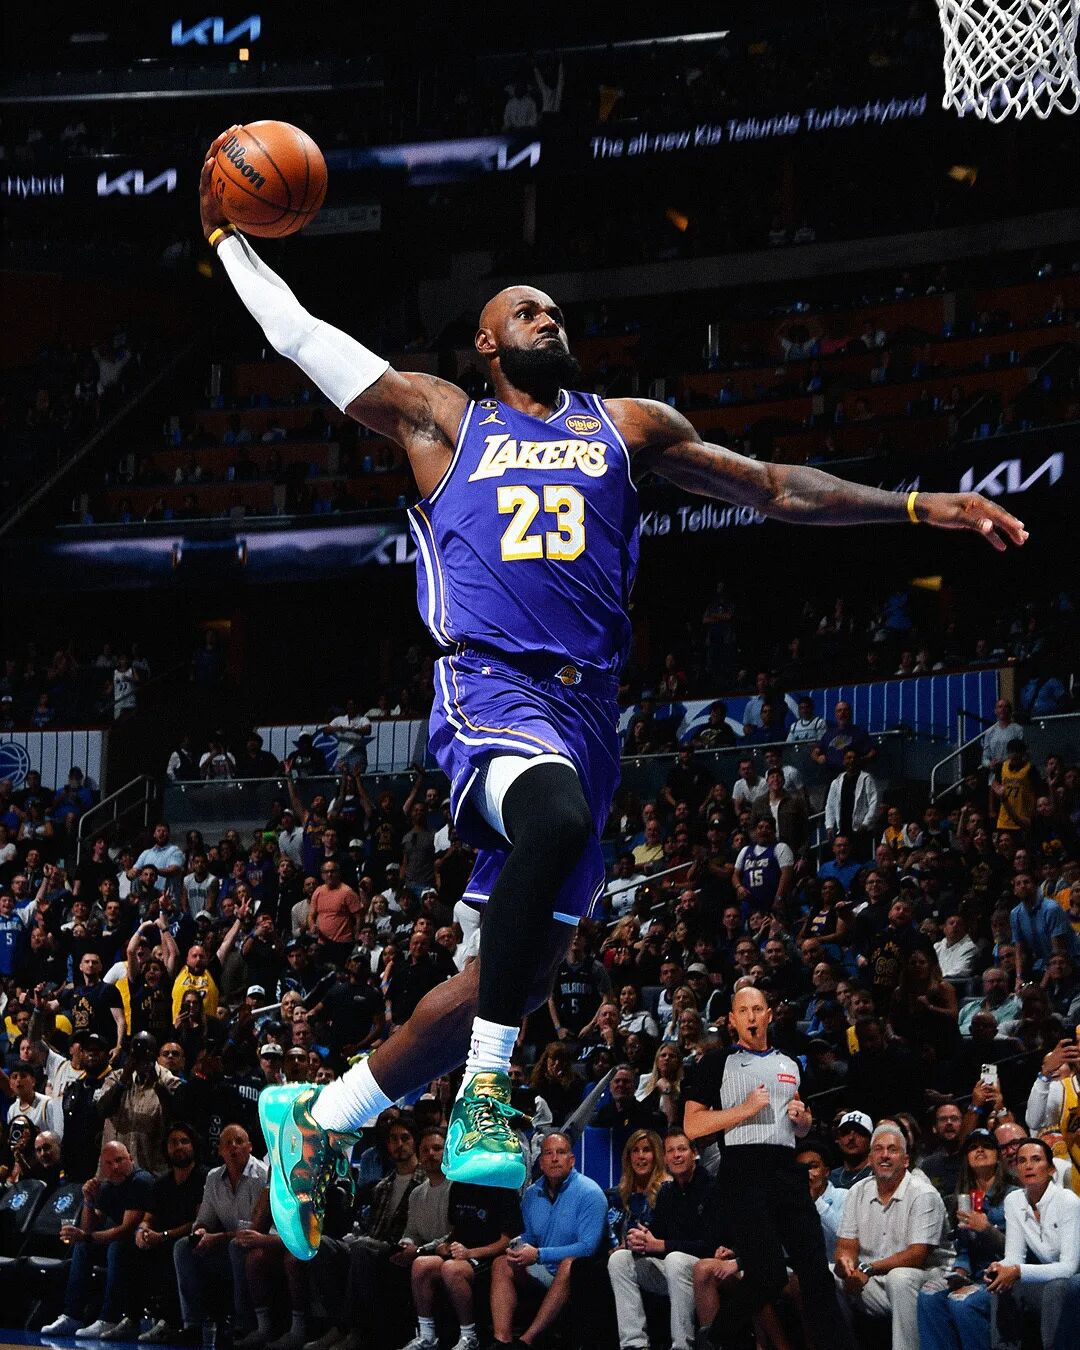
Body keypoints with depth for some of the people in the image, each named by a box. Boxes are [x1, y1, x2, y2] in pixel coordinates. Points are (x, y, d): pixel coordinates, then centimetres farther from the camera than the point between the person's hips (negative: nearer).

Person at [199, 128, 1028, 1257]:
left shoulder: (629, 429, 23)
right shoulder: (439, 419, 16)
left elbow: (772, 486, 26)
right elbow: (300, 335, 20)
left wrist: (915, 506, 20)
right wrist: (227, 237, 18)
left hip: (587, 707, 5)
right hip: (492, 689, -5)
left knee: (517, 972, 3)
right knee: (559, 818, -39)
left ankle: (317, 1120, 21)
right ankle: (487, 1093, -34)